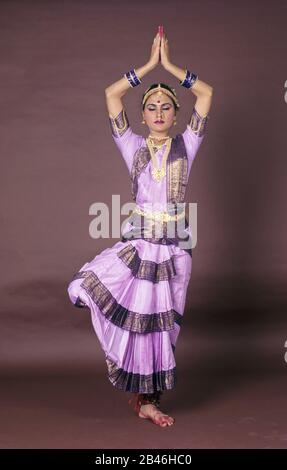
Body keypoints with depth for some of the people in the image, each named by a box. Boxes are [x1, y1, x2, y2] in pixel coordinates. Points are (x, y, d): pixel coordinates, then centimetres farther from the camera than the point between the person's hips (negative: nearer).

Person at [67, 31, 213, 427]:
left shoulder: (186, 145, 6)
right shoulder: (133, 147, 6)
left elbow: (207, 93, 0)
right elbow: (111, 95, -1)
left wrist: (170, 65, 3)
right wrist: (150, 64, 3)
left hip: (174, 247, 0)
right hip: (138, 242, 0)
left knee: (159, 322, 7)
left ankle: (148, 399, 21)